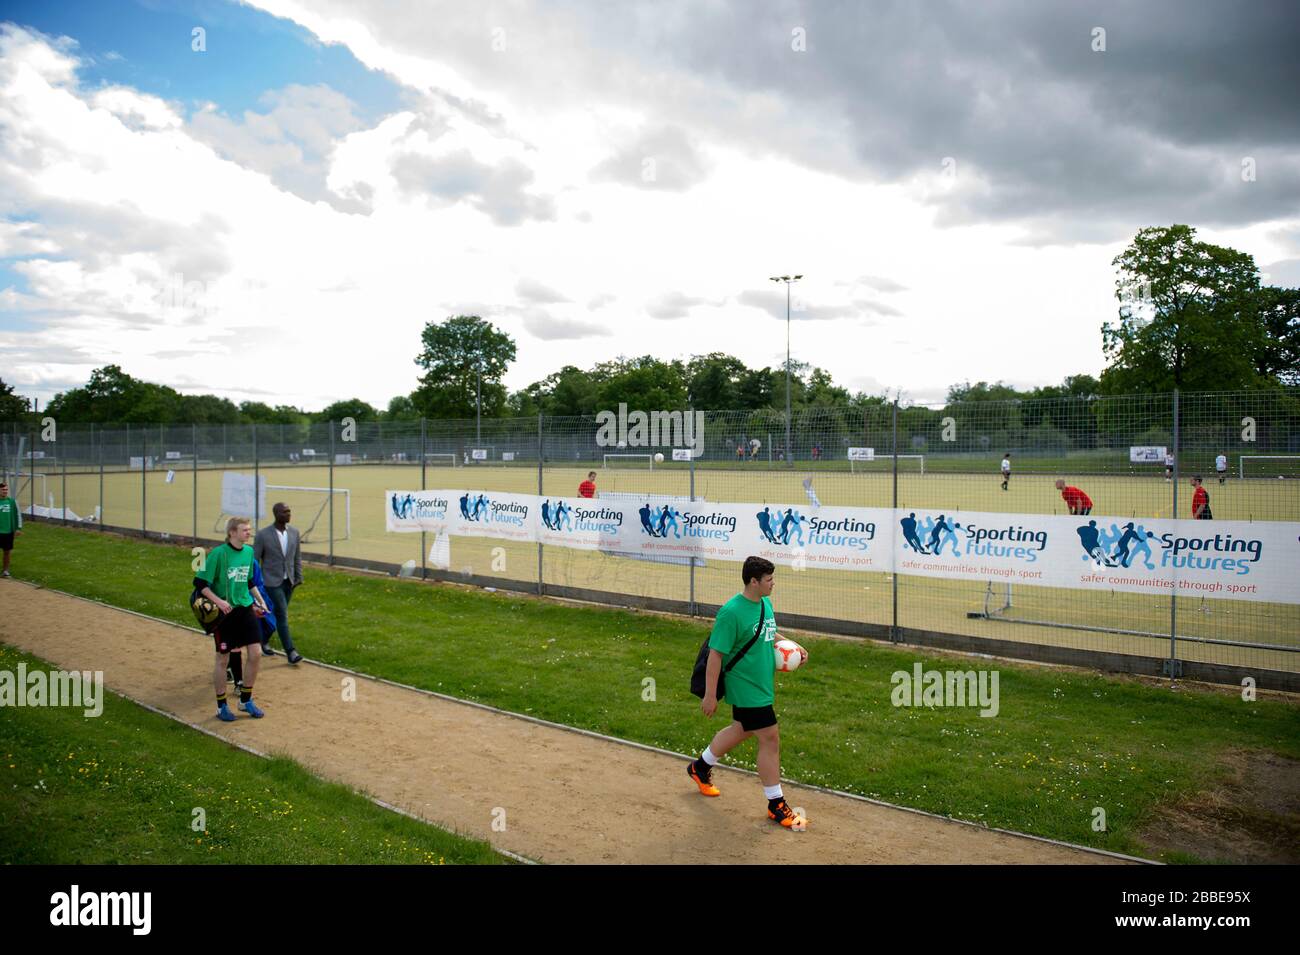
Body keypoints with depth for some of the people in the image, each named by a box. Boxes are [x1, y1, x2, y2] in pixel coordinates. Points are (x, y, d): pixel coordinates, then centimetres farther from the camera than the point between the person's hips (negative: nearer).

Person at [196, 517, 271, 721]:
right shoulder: (218, 553, -15)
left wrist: (259, 600, 17)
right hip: (225, 612, -5)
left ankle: (246, 700, 18)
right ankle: (222, 706, 21)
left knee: (256, 653, 0)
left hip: (246, 608, 5)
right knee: (223, 659, 5)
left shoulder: (249, 551, 4)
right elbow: (199, 582, -14)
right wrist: (218, 601, -23)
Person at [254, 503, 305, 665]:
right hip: (272, 582, -5)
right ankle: (290, 652, -11)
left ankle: (264, 641, 38)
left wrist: (299, 577, 7)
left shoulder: (294, 532, 2)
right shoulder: (263, 534, -12)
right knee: (282, 615, -11)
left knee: (275, 615, 15)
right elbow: (254, 559, -5)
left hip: (289, 582, 5)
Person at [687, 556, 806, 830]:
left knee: (741, 730, 23)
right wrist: (710, 695, -19)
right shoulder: (732, 612, -23)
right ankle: (776, 805, 12)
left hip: (762, 684, 9)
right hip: (746, 688, -9)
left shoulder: (765, 603, 4)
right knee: (770, 738, -3)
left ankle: (700, 767, 44)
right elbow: (716, 654, -21)